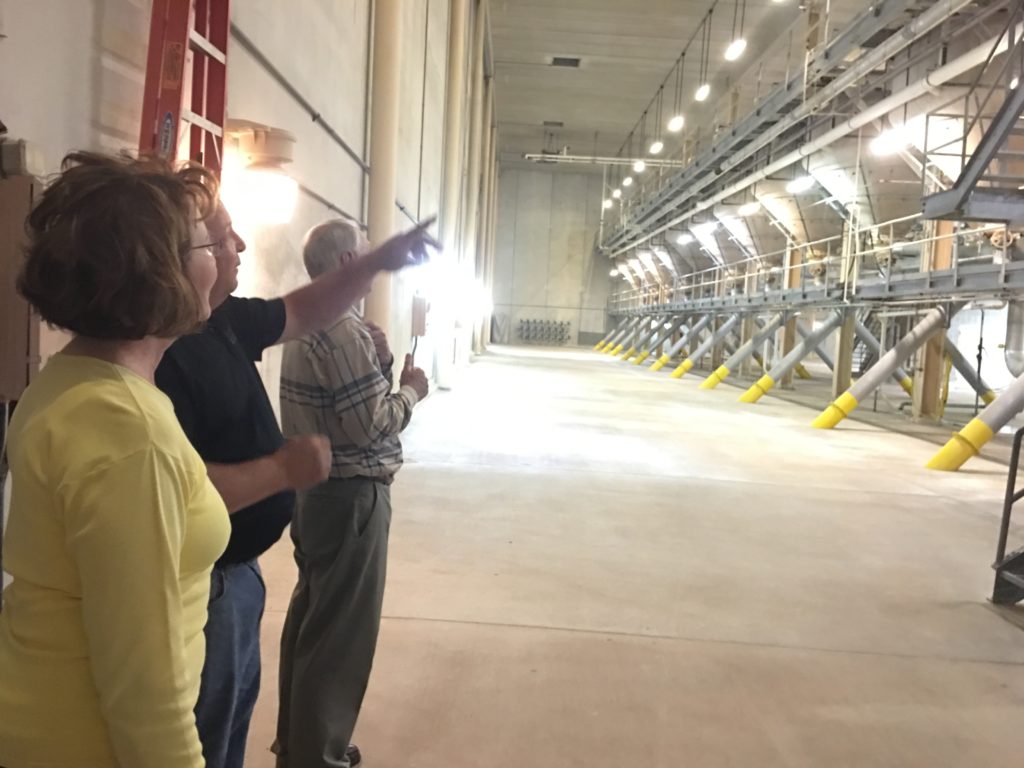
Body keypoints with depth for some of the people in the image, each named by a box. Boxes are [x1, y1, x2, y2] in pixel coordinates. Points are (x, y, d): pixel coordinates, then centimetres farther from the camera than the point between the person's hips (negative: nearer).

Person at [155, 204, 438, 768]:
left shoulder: (223, 319, 2)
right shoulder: (161, 353, -28)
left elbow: (301, 312, 17)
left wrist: (377, 263, 8)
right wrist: (282, 471, -27)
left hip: (236, 570, 10)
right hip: (203, 586, -10)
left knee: (234, 714, 29)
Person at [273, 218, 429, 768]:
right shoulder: (344, 330, -20)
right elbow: (369, 425, -22)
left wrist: (378, 364, 0)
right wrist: (410, 391, -6)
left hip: (311, 488, 10)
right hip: (351, 495, -10)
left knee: (310, 615, 19)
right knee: (342, 630, 2)